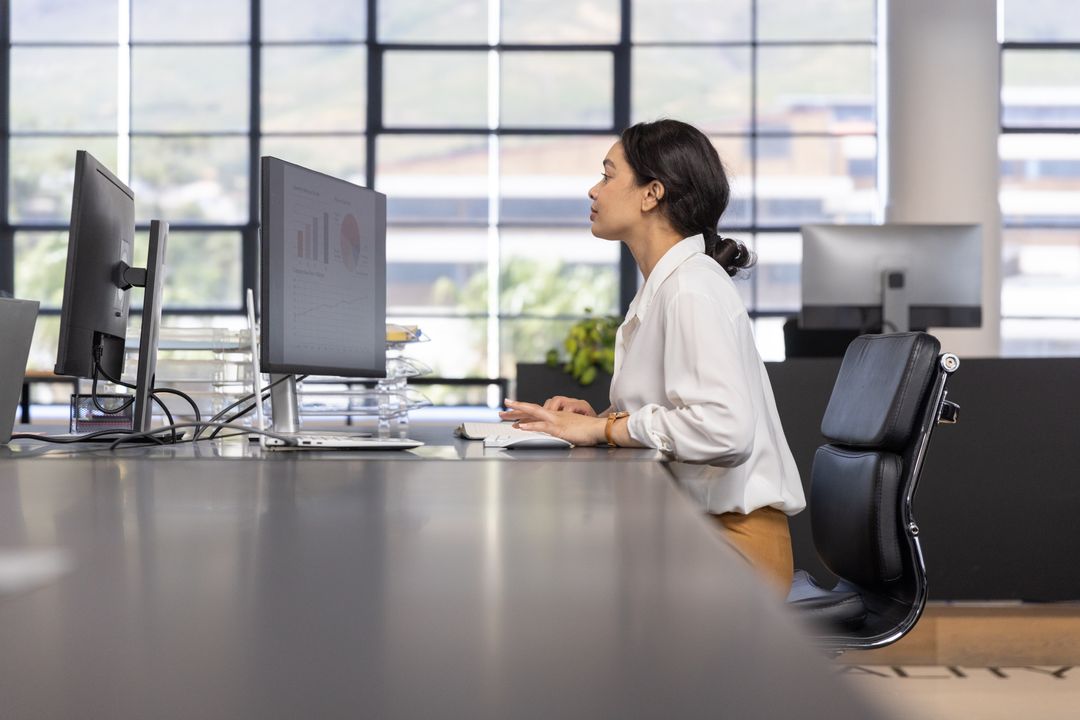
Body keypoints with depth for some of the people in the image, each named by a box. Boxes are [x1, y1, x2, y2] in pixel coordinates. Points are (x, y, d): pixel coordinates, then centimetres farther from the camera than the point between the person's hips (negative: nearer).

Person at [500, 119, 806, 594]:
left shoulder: (693, 291, -16)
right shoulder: (663, 284, 15)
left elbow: (725, 428, -29)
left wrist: (605, 429, -19)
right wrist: (600, 417, 3)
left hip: (729, 542, -9)